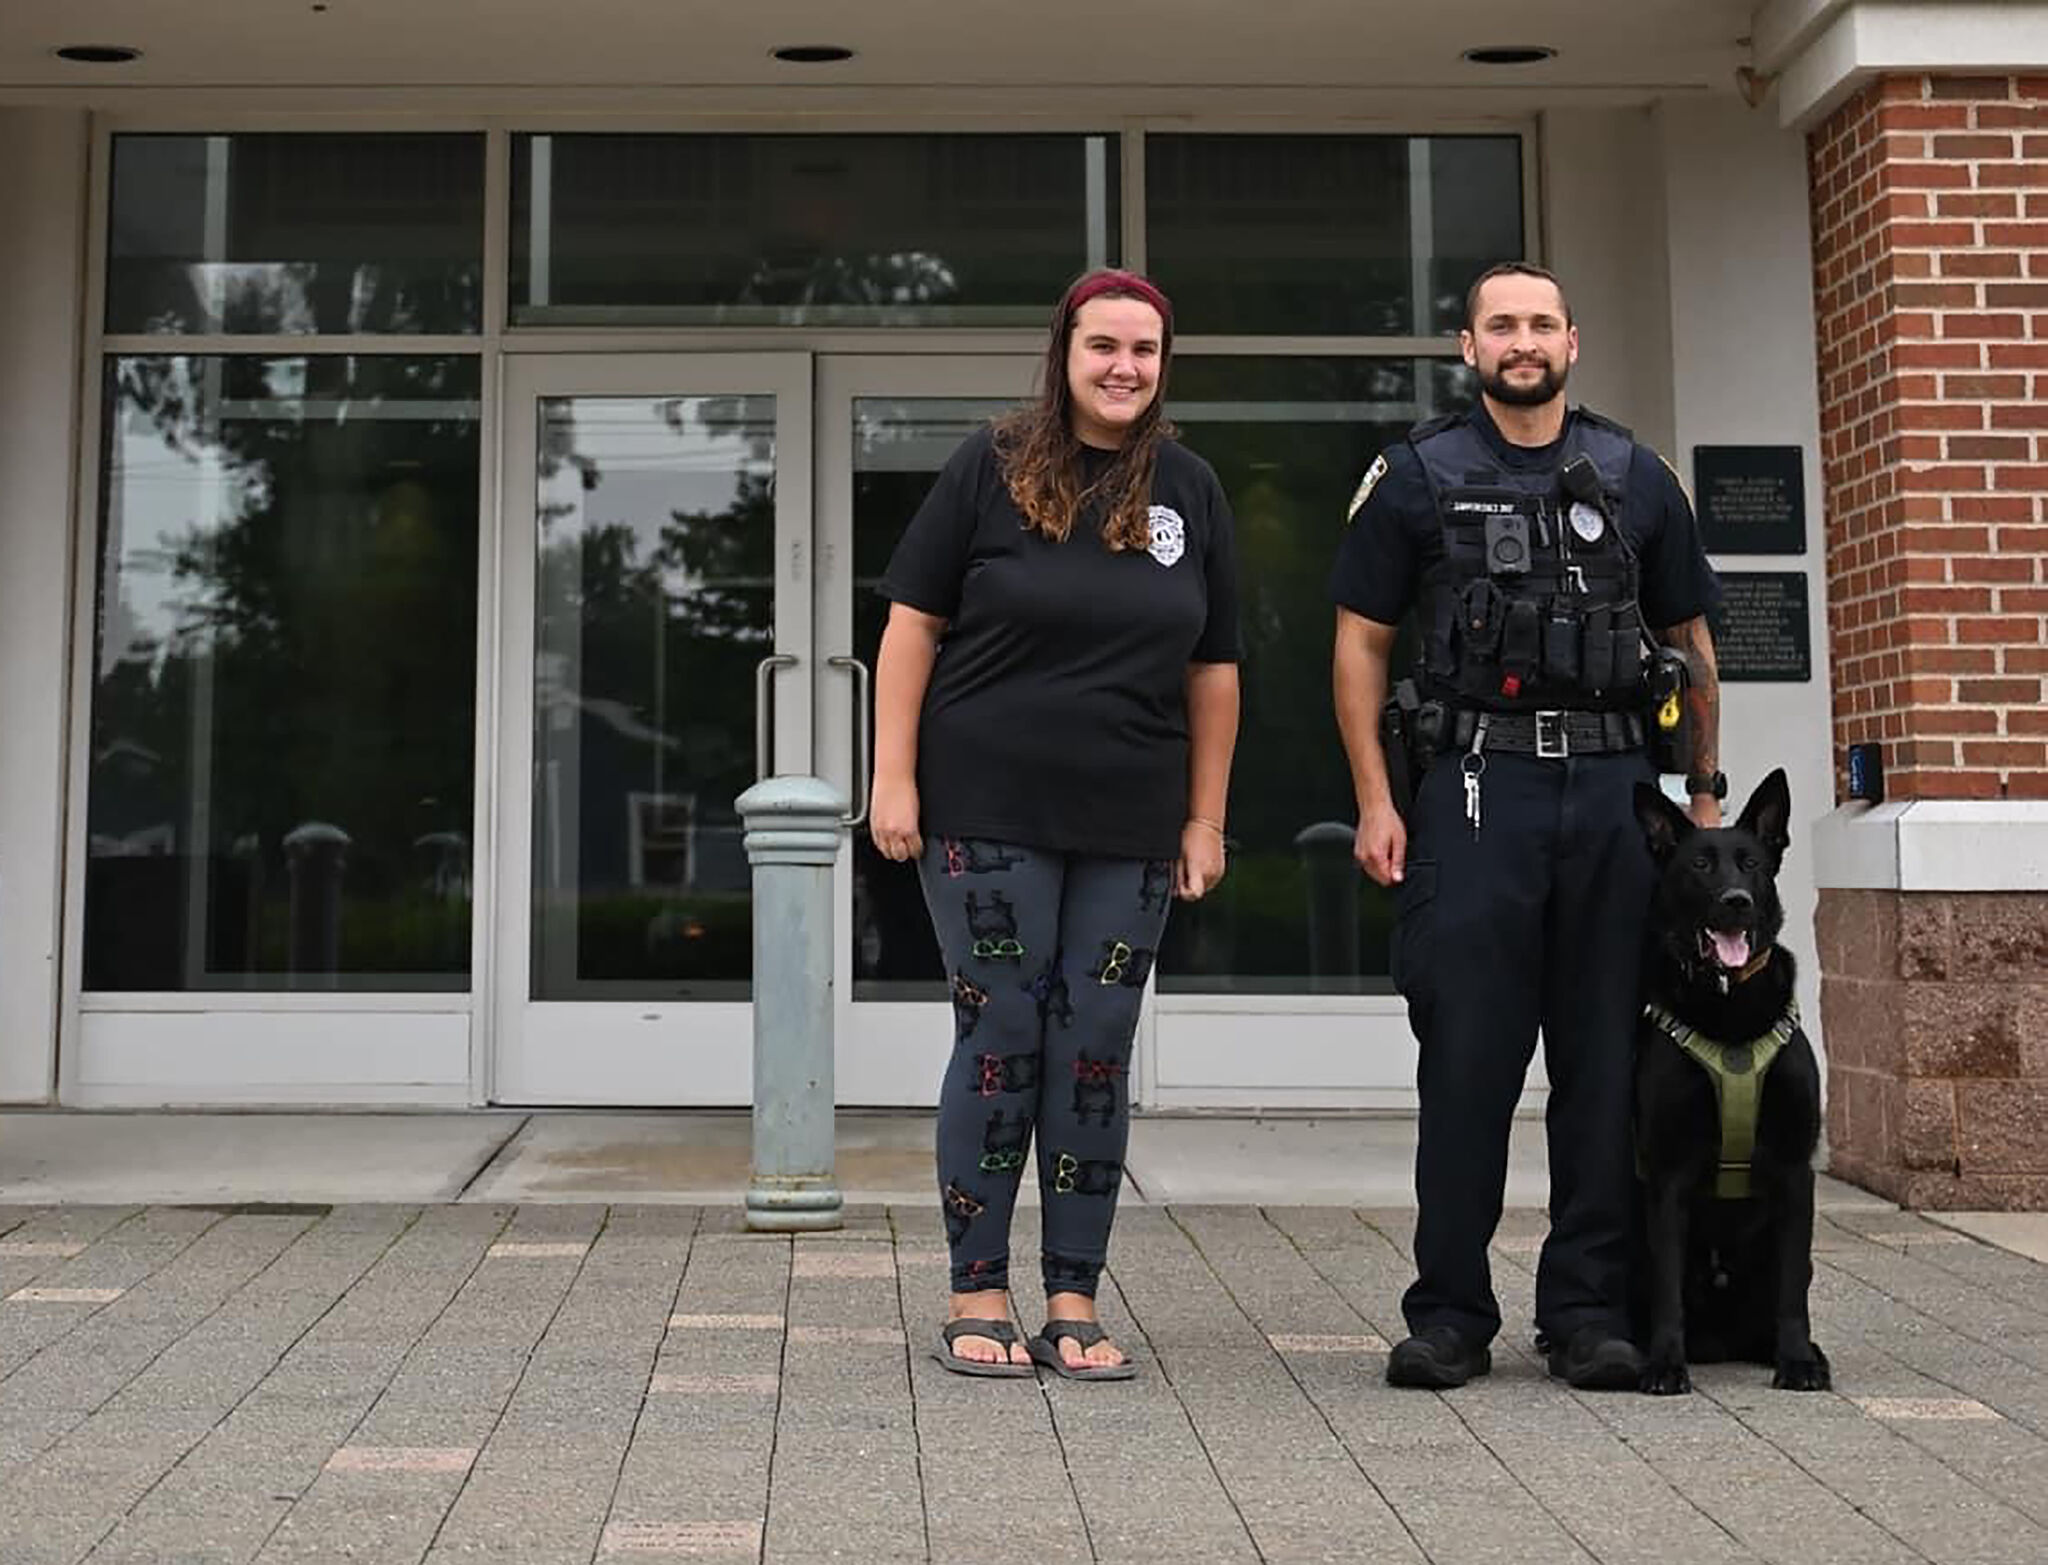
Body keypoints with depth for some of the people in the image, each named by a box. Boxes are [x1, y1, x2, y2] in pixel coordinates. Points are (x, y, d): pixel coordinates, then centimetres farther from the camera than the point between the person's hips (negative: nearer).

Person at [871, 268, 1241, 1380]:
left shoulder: (1189, 490, 9)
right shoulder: (991, 468, 1)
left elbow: (1212, 668, 12)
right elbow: (913, 624, 0)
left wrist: (1206, 818, 8)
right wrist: (894, 778, -7)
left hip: (1131, 828, 3)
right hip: (988, 815, -3)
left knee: (1097, 1054, 5)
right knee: (1000, 1040, 0)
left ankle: (1074, 1304, 14)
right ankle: (978, 1298, 11)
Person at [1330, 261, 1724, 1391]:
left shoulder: (1635, 478, 13)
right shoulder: (1417, 476, 7)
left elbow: (1690, 641, 18)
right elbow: (1361, 641, 5)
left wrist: (1706, 790, 12)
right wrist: (1375, 802, -3)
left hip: (1615, 789, 3)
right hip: (1475, 788, -2)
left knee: (1608, 1063, 4)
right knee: (1466, 1063, -2)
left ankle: (1590, 1311, 14)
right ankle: (1449, 1316, 8)